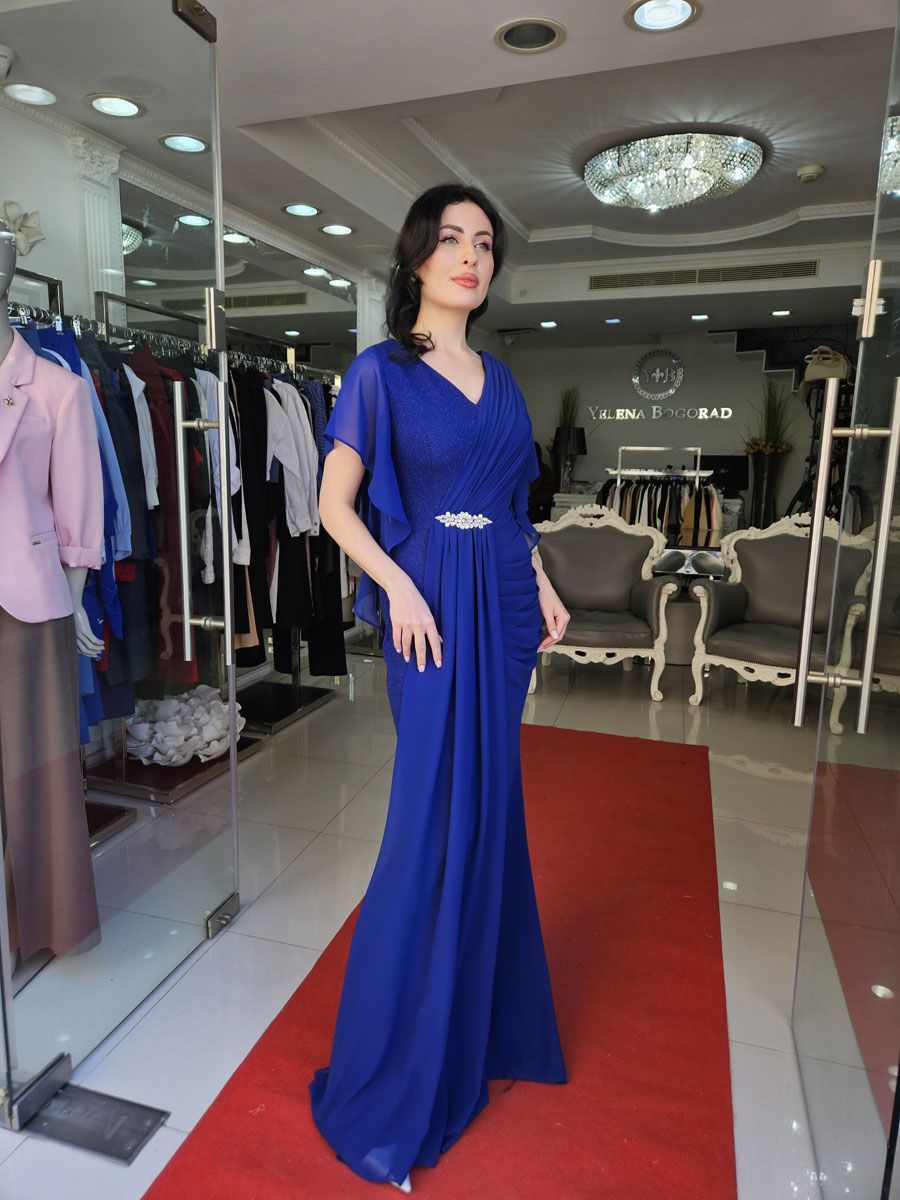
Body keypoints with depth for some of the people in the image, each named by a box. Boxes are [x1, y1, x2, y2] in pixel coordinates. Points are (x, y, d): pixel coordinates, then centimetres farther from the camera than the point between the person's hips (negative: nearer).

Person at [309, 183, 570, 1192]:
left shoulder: (499, 379, 15)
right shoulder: (380, 371, -3)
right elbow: (334, 505, -6)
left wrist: (542, 587, 8)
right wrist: (399, 586, -18)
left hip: (505, 605, 6)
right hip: (432, 606, -6)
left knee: (489, 806, 14)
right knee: (436, 822, -4)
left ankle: (481, 1022, 37)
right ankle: (392, 1085, 17)